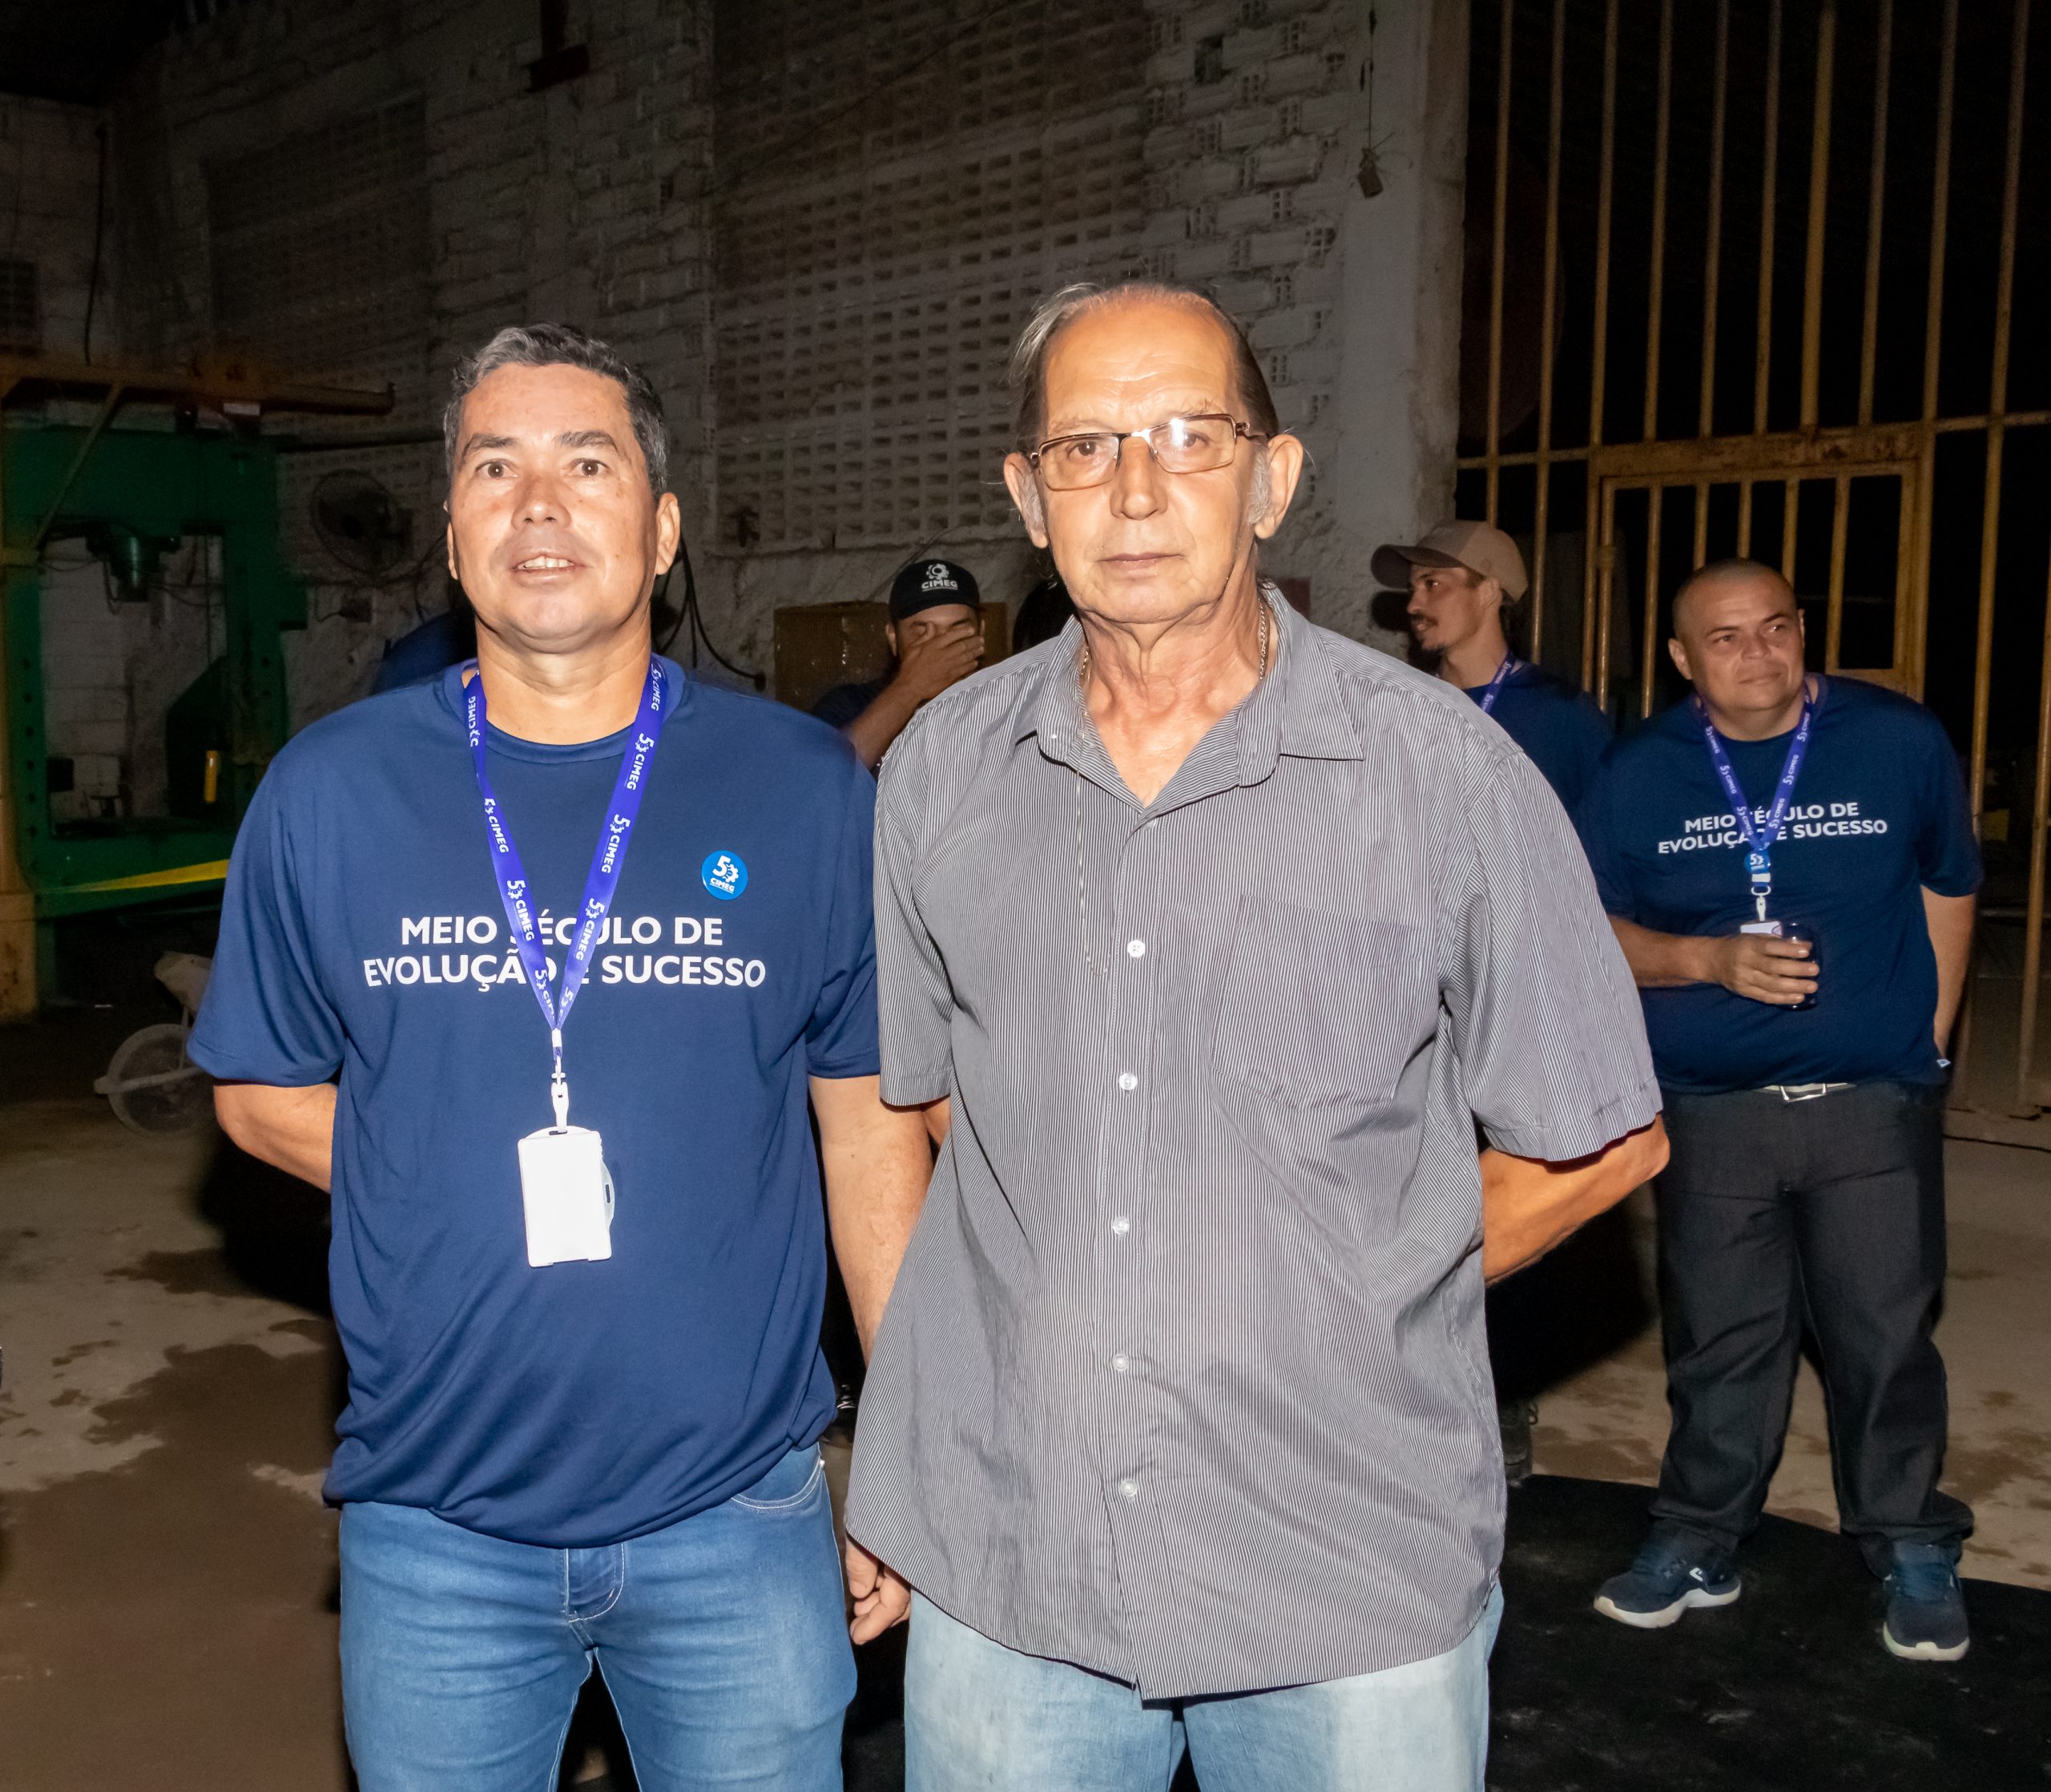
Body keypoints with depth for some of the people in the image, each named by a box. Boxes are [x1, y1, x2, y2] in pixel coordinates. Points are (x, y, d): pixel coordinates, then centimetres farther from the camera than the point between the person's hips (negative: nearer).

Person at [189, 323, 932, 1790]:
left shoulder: (805, 791, -5)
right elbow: (262, 1095, 8)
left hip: (737, 1516, 0)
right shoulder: (329, 793, -2)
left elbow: (869, 1117, 0)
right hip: (434, 1527, 1)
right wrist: (468, 1189, -8)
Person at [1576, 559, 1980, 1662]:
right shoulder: (1639, 775, 1)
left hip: (1874, 1104, 0)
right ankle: (1699, 1541, 26)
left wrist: (1927, 1041, 8)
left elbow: (1948, 891, 12)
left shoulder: (1901, 743, 0)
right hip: (1709, 1109, 1)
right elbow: (1594, 928, 3)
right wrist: (1712, 961, -14)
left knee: (1885, 1334, 3)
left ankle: (1910, 1548, 24)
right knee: (1718, 1340, 9)